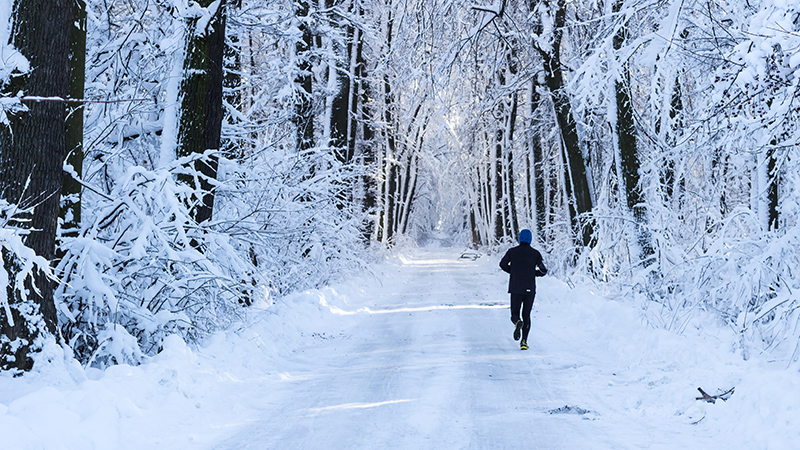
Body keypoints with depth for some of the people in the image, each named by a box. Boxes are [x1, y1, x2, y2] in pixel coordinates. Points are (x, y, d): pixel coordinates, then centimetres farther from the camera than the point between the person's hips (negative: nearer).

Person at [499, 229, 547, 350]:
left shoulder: (512, 251, 2)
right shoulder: (535, 253, 2)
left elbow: (503, 264, -2)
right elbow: (543, 270, 1)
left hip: (515, 289, 0)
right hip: (530, 289, 0)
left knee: (514, 314, 9)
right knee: (526, 315, 12)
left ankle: (518, 323, -28)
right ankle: (524, 341, -1)